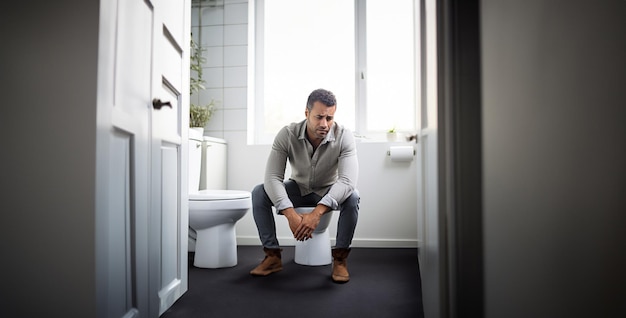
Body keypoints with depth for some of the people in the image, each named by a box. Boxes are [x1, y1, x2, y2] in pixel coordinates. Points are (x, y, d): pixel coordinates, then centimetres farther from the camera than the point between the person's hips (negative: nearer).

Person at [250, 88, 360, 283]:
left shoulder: (344, 137, -26)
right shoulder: (287, 135, -24)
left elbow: (347, 181, -37)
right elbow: (273, 177, -30)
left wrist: (317, 212, -50)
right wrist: (291, 214, -44)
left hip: (329, 191, -1)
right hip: (298, 189, 2)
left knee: (352, 197, -33)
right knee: (259, 193, -22)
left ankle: (340, 258, -16)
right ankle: (273, 256, -12)